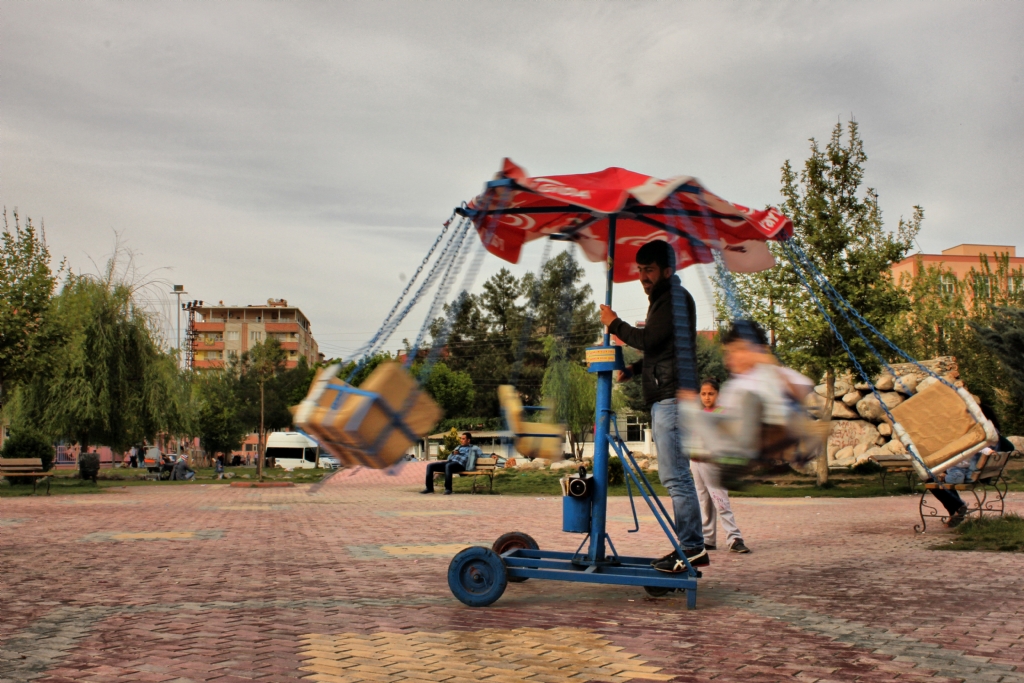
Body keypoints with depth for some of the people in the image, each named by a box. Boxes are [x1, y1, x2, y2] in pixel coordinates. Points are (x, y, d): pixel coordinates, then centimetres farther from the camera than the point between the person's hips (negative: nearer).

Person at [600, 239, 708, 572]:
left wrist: (615, 324, -2)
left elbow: (650, 339, -17)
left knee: (675, 475, -13)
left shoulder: (676, 297, -7)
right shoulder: (663, 299, 25)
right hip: (664, 398, 11)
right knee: (675, 476, 9)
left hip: (672, 397, -11)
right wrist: (633, 369, 15)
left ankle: (692, 548, -12)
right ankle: (691, 547, 12)